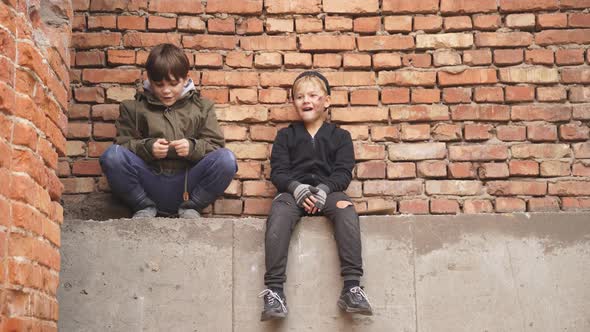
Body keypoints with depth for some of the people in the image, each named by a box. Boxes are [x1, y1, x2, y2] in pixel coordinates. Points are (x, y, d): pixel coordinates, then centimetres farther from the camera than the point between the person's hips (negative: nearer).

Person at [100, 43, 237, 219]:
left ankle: (190, 207, -5)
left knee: (226, 158, -27)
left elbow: (216, 145, 7)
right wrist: (147, 147, -13)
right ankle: (144, 206, -4)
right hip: (149, 183, 0)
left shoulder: (202, 107, 15)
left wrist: (193, 147, -14)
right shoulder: (134, 108, 15)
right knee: (112, 155, -26)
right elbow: (122, 143, 7)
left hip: (188, 185, 0)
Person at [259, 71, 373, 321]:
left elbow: (343, 172, 5)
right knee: (279, 212, -35)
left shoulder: (340, 136, 19)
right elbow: (278, 171, 8)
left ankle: (351, 286, -40)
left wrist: (325, 188, -16)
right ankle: (274, 290, -42)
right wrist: (295, 187, -15)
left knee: (345, 208, -35)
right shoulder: (285, 136, 20)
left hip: (328, 191, 0)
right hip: (293, 191, 0)